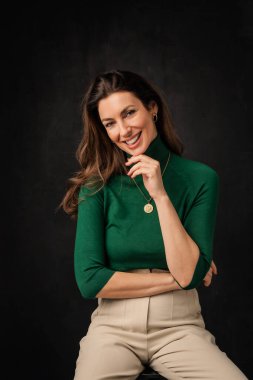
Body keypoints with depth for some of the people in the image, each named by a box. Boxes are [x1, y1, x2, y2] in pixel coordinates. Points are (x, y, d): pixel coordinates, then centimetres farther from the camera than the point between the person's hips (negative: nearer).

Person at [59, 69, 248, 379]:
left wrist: (160, 195, -17)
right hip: (113, 326, 0)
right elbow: (89, 280, -9)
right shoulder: (97, 186, -2)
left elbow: (190, 274, -11)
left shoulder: (200, 178, -3)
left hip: (179, 328, 0)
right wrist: (174, 279, -9)